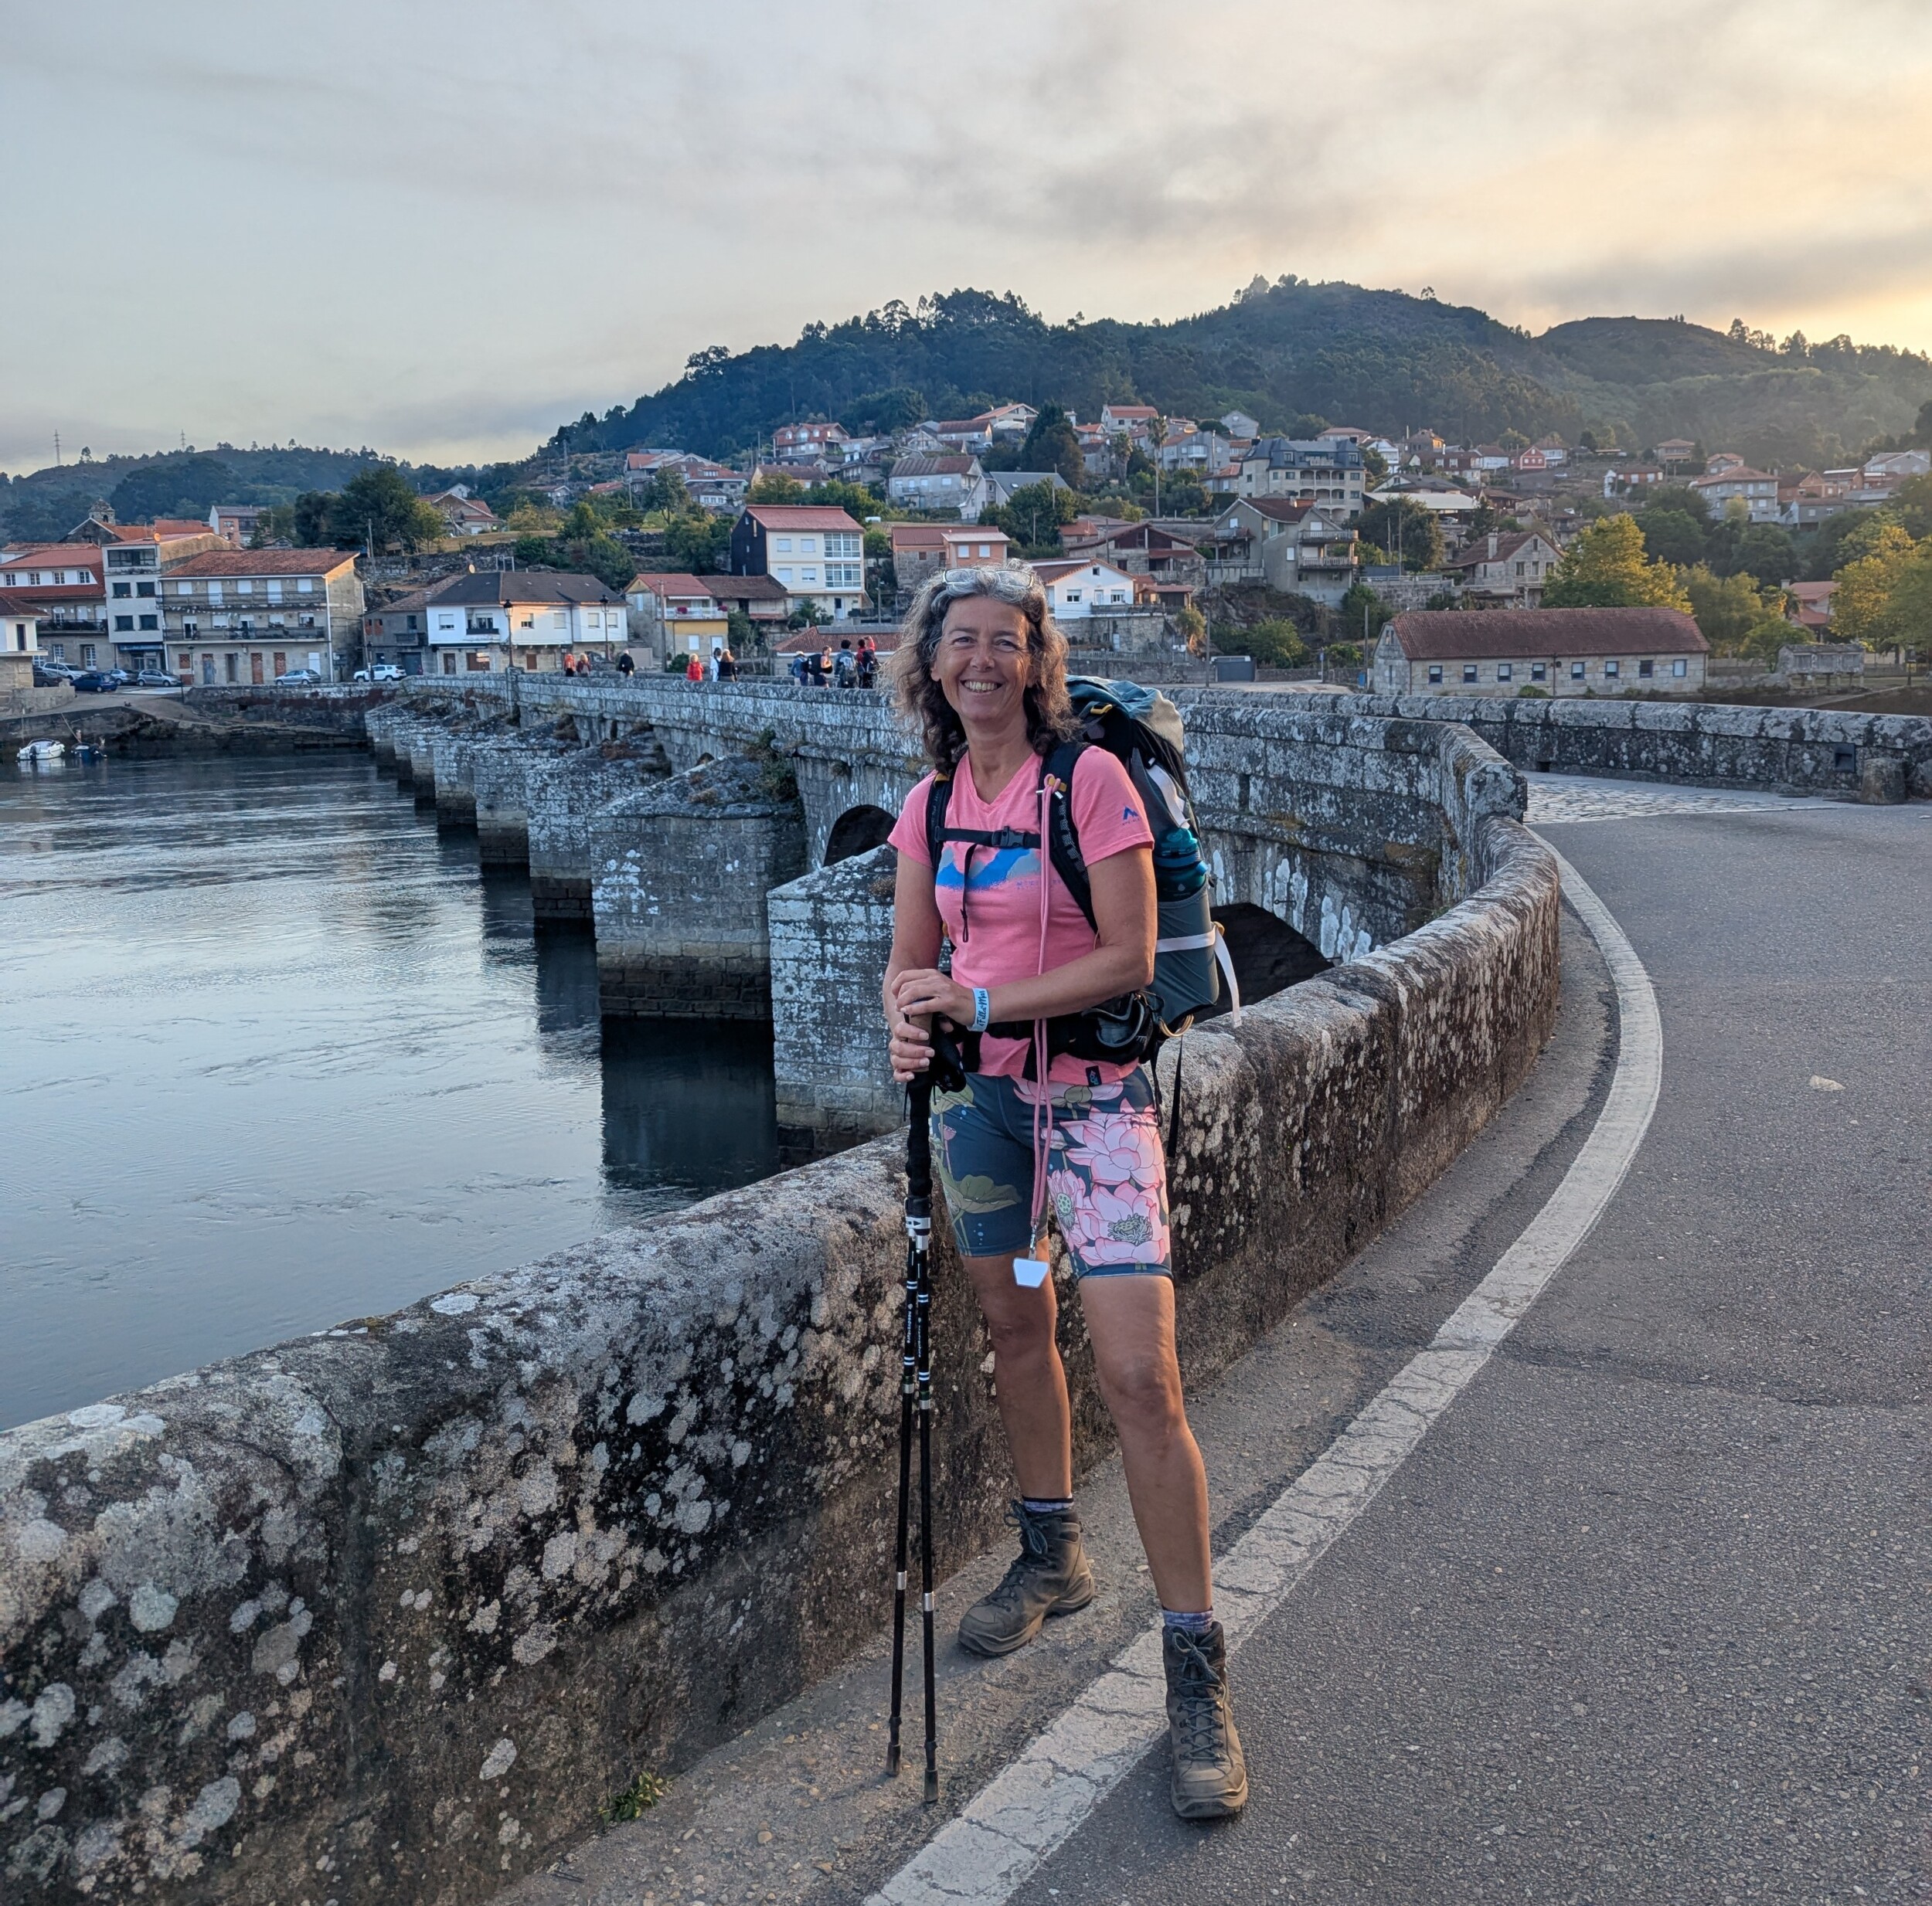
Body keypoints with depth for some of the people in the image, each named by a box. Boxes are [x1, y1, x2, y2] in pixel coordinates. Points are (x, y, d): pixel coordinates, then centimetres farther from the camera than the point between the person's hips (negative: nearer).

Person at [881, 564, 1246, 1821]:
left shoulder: (1091, 778, -11)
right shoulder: (931, 803, 7)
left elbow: (1128, 956, -15)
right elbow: (912, 962, 9)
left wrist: (980, 1001, -19)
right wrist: (909, 1023, -14)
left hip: (1092, 1090, -6)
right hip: (980, 1093, 6)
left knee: (1140, 1374, -12)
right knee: (1017, 1329, 16)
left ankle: (1197, 1669, -1)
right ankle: (1053, 1560, 38)